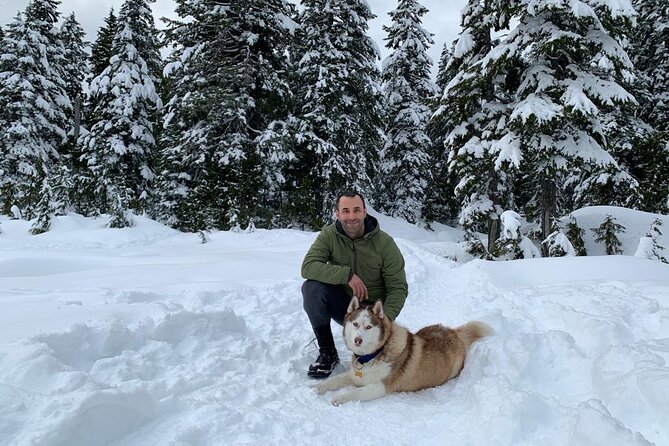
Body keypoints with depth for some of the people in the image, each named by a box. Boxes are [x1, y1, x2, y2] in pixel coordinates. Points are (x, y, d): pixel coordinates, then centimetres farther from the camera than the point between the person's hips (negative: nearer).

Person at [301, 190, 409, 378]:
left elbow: (398, 288, -11)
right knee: (312, 287, -27)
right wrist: (348, 275, -32)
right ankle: (327, 352, -9)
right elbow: (307, 267, -24)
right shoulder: (329, 235, -10)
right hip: (343, 304, 2)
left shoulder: (385, 243, -14)